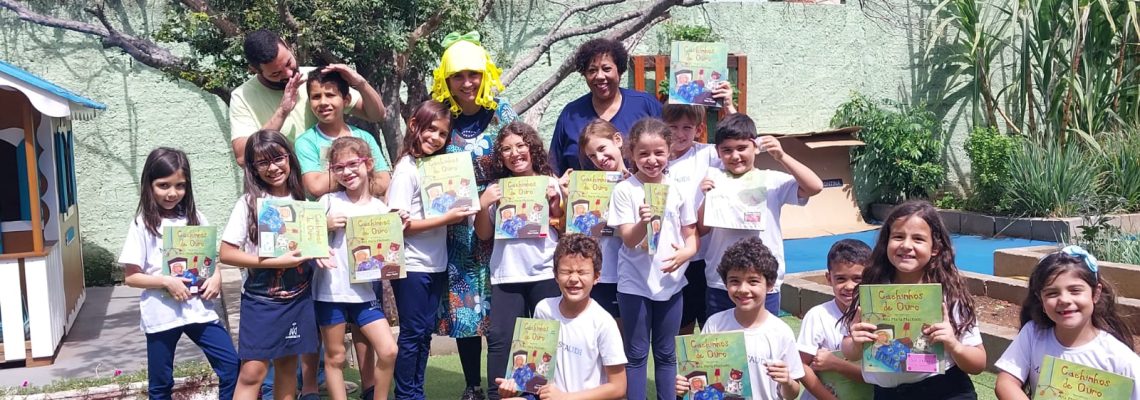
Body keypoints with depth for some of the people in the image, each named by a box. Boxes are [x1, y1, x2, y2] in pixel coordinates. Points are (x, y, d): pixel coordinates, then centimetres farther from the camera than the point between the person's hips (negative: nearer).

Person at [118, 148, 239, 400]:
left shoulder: (195, 218, 4)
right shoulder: (142, 225, -6)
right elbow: (131, 276, -5)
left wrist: (216, 277, -7)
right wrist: (166, 282, -19)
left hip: (198, 309, 3)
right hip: (161, 315, -2)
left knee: (232, 366, -1)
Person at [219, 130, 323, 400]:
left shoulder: (302, 200, 4)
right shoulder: (249, 203, -8)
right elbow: (225, 254, -13)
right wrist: (277, 262, -19)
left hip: (298, 298, 4)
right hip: (260, 299, -4)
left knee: (287, 365, 11)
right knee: (253, 371, -7)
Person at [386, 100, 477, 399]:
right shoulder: (407, 170, -11)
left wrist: (458, 214, -5)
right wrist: (445, 219, -20)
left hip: (436, 264, 7)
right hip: (412, 266, -7)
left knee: (426, 332, 13)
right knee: (412, 334, 3)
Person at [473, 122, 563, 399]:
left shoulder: (551, 184, 5)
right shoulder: (496, 189, 9)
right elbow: (484, 234, 10)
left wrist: (557, 202, -9)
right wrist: (483, 205, -4)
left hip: (546, 273, -1)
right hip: (506, 275, 1)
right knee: (500, 337, -5)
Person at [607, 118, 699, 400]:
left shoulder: (678, 189, 1)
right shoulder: (624, 190, -7)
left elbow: (691, 235, 6)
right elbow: (629, 240, -12)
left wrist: (686, 252, -16)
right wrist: (643, 222, -33)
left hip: (670, 281, 3)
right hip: (634, 284, -3)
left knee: (666, 353, 14)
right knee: (637, 354, 7)